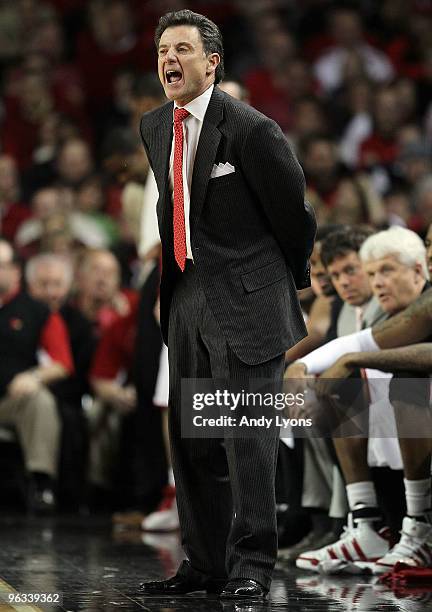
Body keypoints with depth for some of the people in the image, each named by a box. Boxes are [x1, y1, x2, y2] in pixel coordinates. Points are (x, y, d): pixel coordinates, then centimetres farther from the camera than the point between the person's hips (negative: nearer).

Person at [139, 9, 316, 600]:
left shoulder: (251, 129, -14)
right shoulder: (154, 127, 9)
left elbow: (294, 213, -3)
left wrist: (288, 282, 11)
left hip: (246, 303, -7)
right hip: (187, 301, 8)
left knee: (247, 438, -8)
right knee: (191, 440, 11)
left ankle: (250, 567, -2)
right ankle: (204, 563, 20)